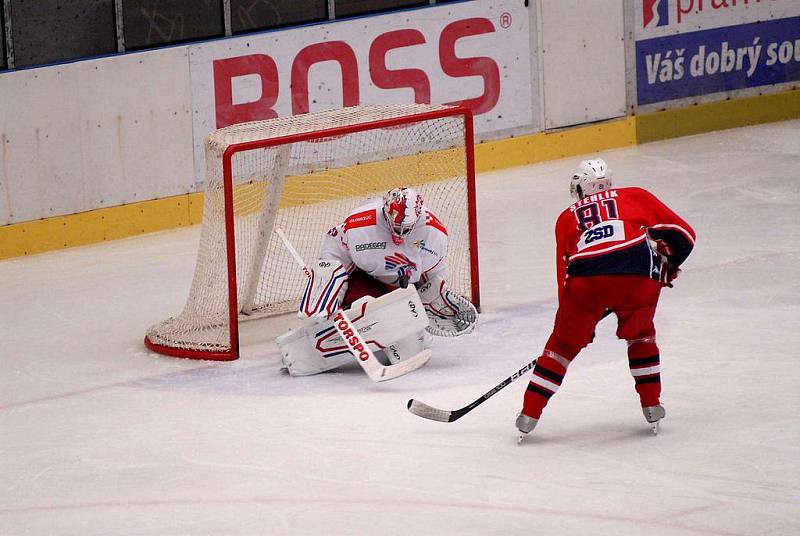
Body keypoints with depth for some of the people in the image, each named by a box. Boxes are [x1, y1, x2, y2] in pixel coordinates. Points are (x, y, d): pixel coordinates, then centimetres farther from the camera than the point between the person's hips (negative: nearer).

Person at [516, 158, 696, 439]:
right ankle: (652, 407, 24)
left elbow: (564, 271, 28)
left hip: (586, 279, 0)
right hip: (639, 275, 0)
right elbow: (682, 234, 21)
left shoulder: (567, 218, 30)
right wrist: (667, 265, 39)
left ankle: (529, 415, 16)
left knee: (564, 343, 19)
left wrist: (580, 322, 35)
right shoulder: (636, 197, 27)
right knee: (640, 334, 28)